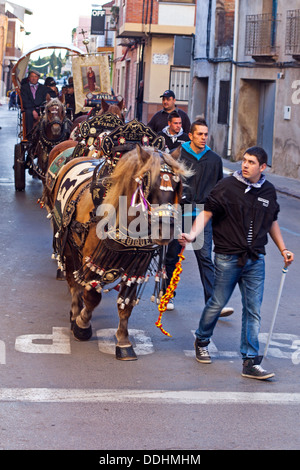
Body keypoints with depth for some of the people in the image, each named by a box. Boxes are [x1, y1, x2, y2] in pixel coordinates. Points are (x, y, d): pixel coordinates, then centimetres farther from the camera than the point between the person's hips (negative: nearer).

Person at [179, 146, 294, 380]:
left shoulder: (269, 191, 9)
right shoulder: (227, 186, -5)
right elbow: (206, 212, -7)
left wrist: (283, 249, 19)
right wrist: (193, 233, -22)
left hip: (255, 260, 3)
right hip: (228, 258, -3)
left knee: (253, 310, 0)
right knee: (217, 303, 6)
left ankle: (251, 362, 4)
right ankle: (202, 341, 33)